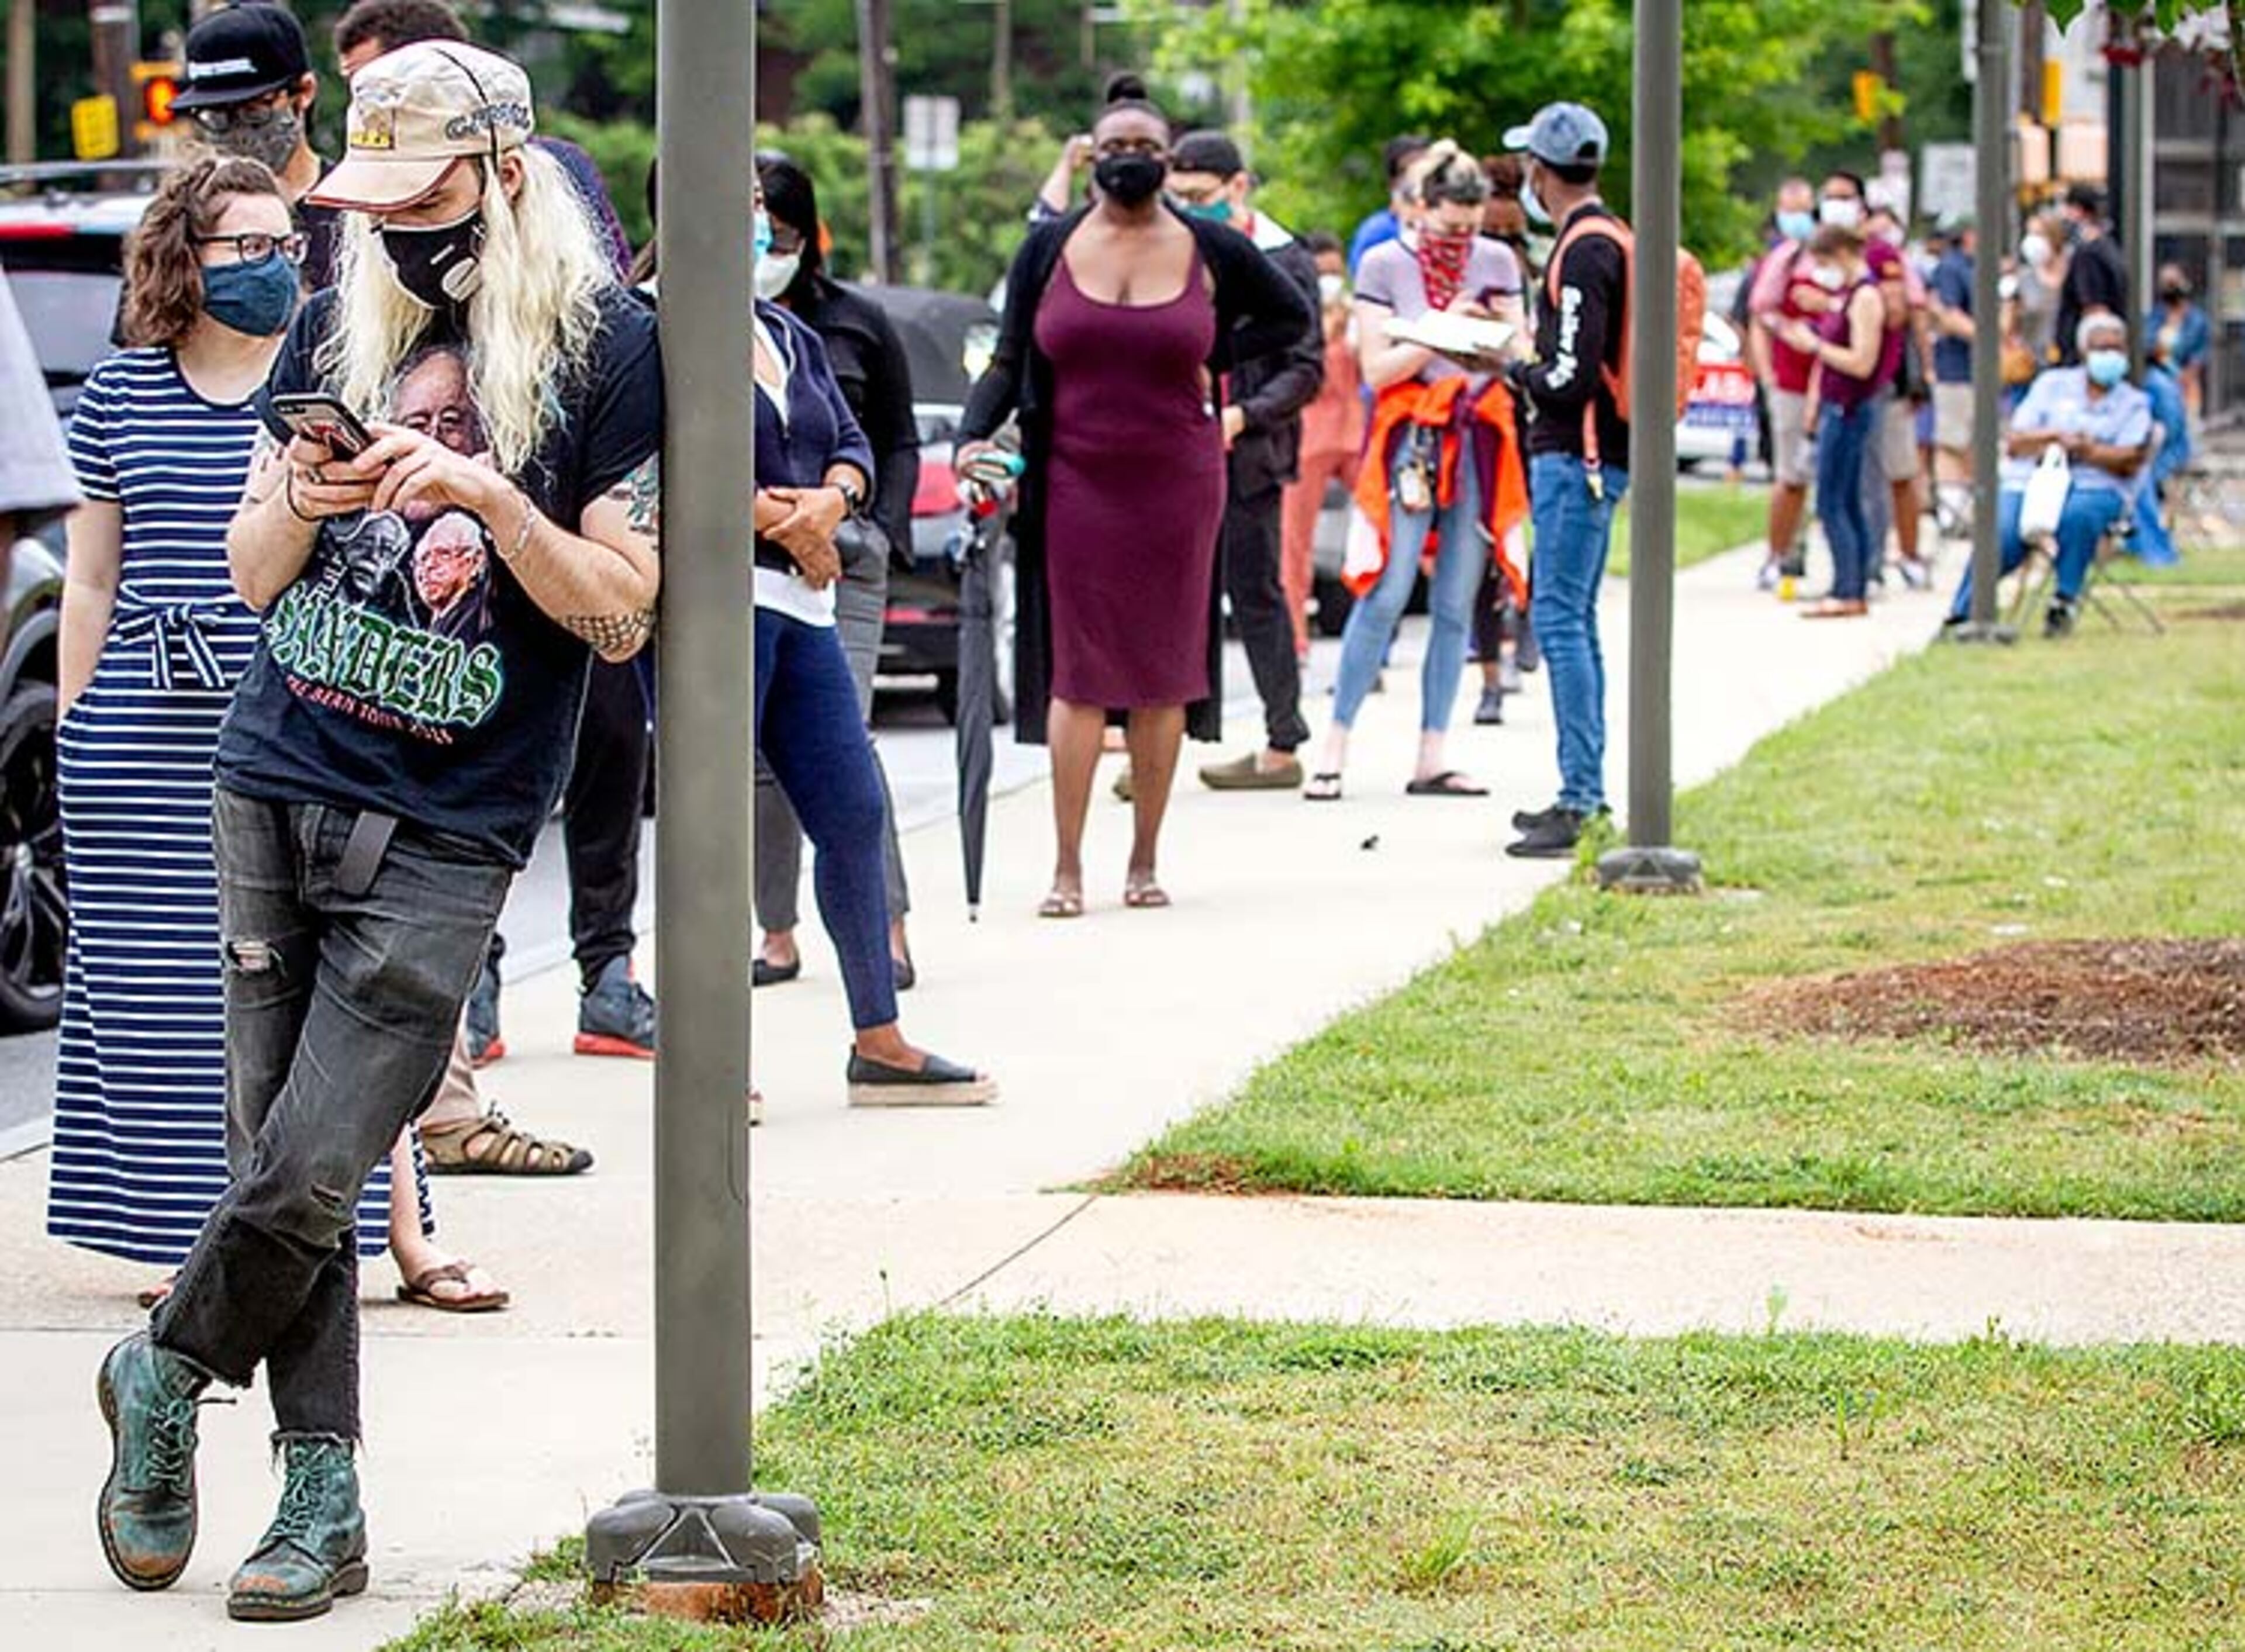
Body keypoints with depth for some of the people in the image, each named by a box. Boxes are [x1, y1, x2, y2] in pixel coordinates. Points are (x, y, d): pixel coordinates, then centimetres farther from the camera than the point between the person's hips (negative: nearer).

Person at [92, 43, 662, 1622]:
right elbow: (253, 577, 14)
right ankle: (325, 1501, 13)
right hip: (272, 790, 4)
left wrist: (486, 490, -19)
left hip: (443, 833, -4)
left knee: (309, 1182, -9)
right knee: (276, 1161, 3)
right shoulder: (339, 325, 11)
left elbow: (621, 614, -5)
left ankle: (165, 1376, 18)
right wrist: (297, 501, -9)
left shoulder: (610, 346, -3)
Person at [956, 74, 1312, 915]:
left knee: (1165, 670, 3)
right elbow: (1008, 362, 5)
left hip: (1178, 485, 0)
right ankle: (1067, 868, -3)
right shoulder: (1049, 248, 4)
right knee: (1076, 671, -4)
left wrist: (1213, 358, 3)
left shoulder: (1209, 251, 3)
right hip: (1075, 485, 0)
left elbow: (1291, 316, 16)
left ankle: (1145, 861, 12)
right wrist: (974, 436, -12)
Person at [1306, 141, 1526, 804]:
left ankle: (1432, 759, 7)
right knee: (1386, 596, -11)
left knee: (1456, 606, 3)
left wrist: (1504, 332, -8)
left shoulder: (1497, 262, 10)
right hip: (1412, 441, -4)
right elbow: (1377, 368, -5)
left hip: (1479, 441, 4)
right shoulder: (1385, 265, 0)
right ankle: (1335, 747, -4)